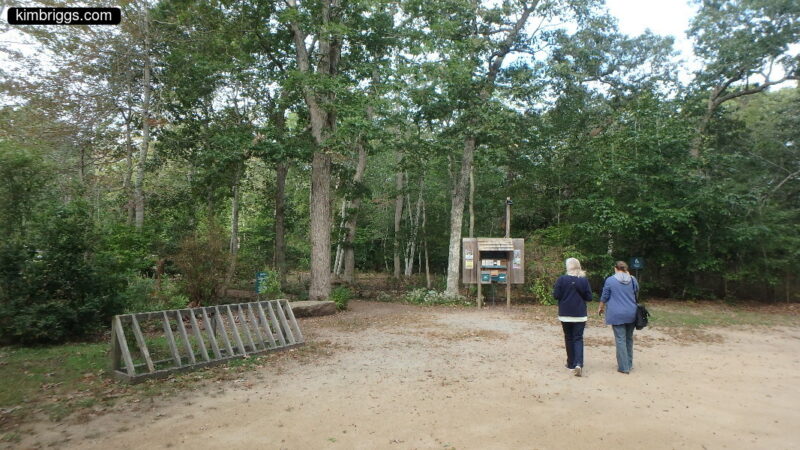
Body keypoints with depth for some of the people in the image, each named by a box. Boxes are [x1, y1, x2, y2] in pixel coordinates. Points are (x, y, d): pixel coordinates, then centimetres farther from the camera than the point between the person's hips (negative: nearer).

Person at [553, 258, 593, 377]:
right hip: (580, 315, 0)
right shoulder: (584, 280, -6)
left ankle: (571, 364, 19)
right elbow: (589, 297, -3)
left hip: (565, 314, 0)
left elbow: (556, 295, -9)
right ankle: (578, 363, -14)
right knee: (578, 339, 3)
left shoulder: (561, 279, -10)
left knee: (569, 338, 13)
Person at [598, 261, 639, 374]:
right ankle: (629, 364, 25)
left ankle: (623, 367, -1)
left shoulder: (610, 280, -7)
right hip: (631, 314, 4)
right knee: (629, 339, 16)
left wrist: (600, 308, 15)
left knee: (620, 339, -1)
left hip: (617, 314, -4)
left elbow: (604, 297, 0)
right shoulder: (633, 280, 3)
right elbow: (636, 293, 20)